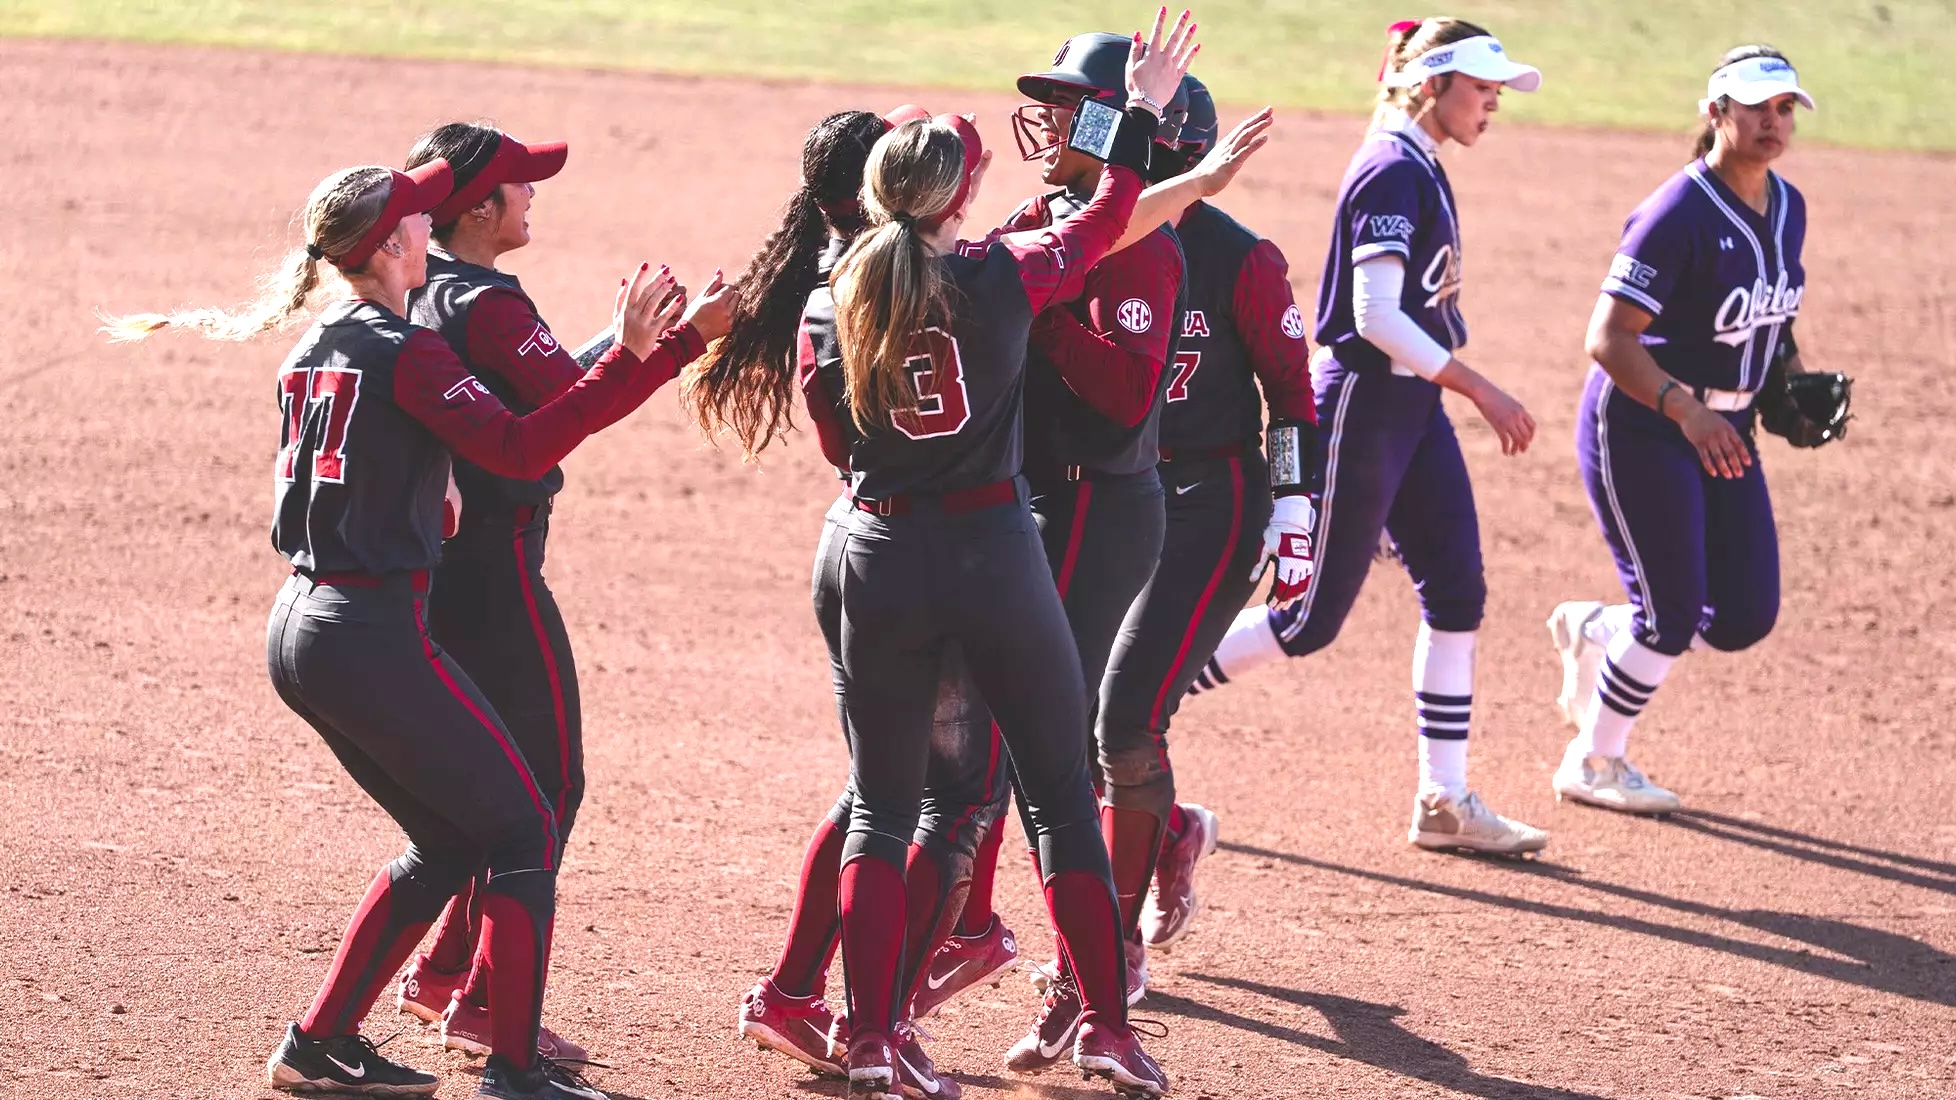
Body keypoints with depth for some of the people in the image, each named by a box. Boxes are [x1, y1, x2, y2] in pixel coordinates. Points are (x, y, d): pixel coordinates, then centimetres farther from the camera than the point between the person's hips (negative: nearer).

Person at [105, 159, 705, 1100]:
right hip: (376, 635, -9)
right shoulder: (404, 353, -13)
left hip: (301, 631, 9)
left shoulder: (312, 349, 13)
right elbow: (520, 449, -22)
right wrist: (627, 357, -24)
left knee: (447, 844, 19)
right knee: (523, 830, -1)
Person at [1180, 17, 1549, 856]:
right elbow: (1375, 316, -24)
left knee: (1457, 591, 5)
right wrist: (1481, 390, -23)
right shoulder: (1392, 171, -17)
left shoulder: (1421, 172, 12)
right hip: (1362, 403, -10)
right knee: (1312, 619, -5)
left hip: (1414, 407, 10)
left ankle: (1443, 802, 9)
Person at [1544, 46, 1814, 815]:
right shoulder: (1677, 216, -21)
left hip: (1722, 429, 8)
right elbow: (1609, 339, -25)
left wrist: (1796, 383, 3)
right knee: (1672, 616, -5)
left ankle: (1597, 632, 29)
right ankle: (1593, 764, 17)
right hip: (1639, 427, -8)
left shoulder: (1787, 208, 4)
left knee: (1746, 617, 4)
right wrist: (1685, 410, -37)